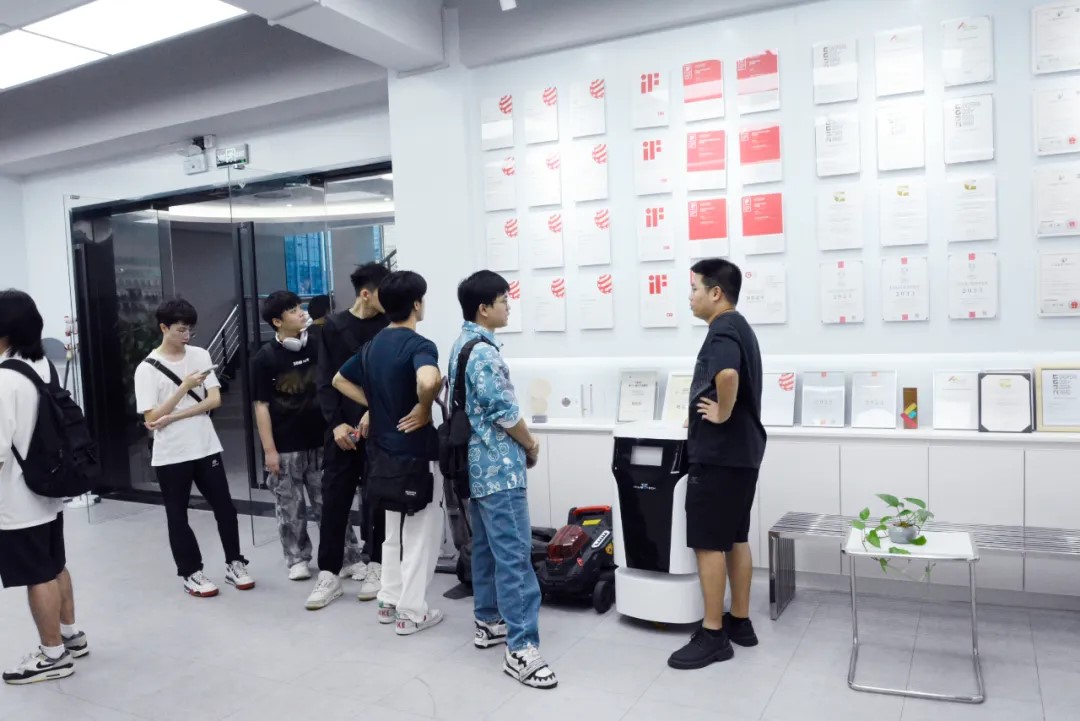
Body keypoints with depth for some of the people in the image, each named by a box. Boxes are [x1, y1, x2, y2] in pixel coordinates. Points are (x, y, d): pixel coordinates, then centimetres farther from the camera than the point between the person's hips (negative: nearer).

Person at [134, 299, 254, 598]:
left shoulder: (201, 356, 1)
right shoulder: (147, 369, -7)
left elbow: (215, 400, -5)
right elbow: (151, 419, -11)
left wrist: (172, 417, -14)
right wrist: (185, 387, -19)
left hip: (206, 448, 3)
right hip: (170, 456, -2)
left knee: (225, 508, 7)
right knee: (178, 516, 8)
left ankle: (234, 564, 21)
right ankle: (191, 573, 21)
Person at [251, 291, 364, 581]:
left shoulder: (317, 346, 1)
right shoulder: (265, 358, -7)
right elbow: (262, 406, -6)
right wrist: (269, 450, -8)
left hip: (320, 441, 2)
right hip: (286, 447, -2)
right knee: (290, 508, 9)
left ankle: (350, 557, 14)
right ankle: (297, 559, 24)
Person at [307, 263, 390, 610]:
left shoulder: (389, 327, 2)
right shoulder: (334, 327, 3)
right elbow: (326, 381, 1)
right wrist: (335, 422, -9)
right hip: (344, 428, 0)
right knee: (334, 500, 4)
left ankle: (375, 567, 20)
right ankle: (329, 574, 13)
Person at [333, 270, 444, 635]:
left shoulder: (373, 345, 7)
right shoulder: (419, 345, -18)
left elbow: (340, 380, 20)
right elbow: (428, 381, -40)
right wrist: (424, 408, -21)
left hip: (384, 451, 8)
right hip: (415, 453, -8)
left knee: (395, 530, 21)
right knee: (421, 533, 5)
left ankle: (389, 602, 29)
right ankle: (412, 612, 12)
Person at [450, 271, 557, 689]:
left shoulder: (461, 346, 13)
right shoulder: (484, 352, -19)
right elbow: (505, 413, -19)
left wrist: (520, 440, 15)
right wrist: (531, 445, -1)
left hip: (477, 464, 10)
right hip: (499, 467, -10)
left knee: (486, 548, 17)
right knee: (514, 555, -9)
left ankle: (488, 623, 27)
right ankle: (521, 648, -7)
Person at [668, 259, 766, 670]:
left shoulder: (722, 331, -16)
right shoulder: (738, 327, 16)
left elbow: (727, 375, -38)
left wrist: (722, 415, -23)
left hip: (719, 454, -10)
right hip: (740, 451, 10)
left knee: (708, 543, -3)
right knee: (735, 539, 15)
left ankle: (714, 635, 5)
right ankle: (740, 622, 24)